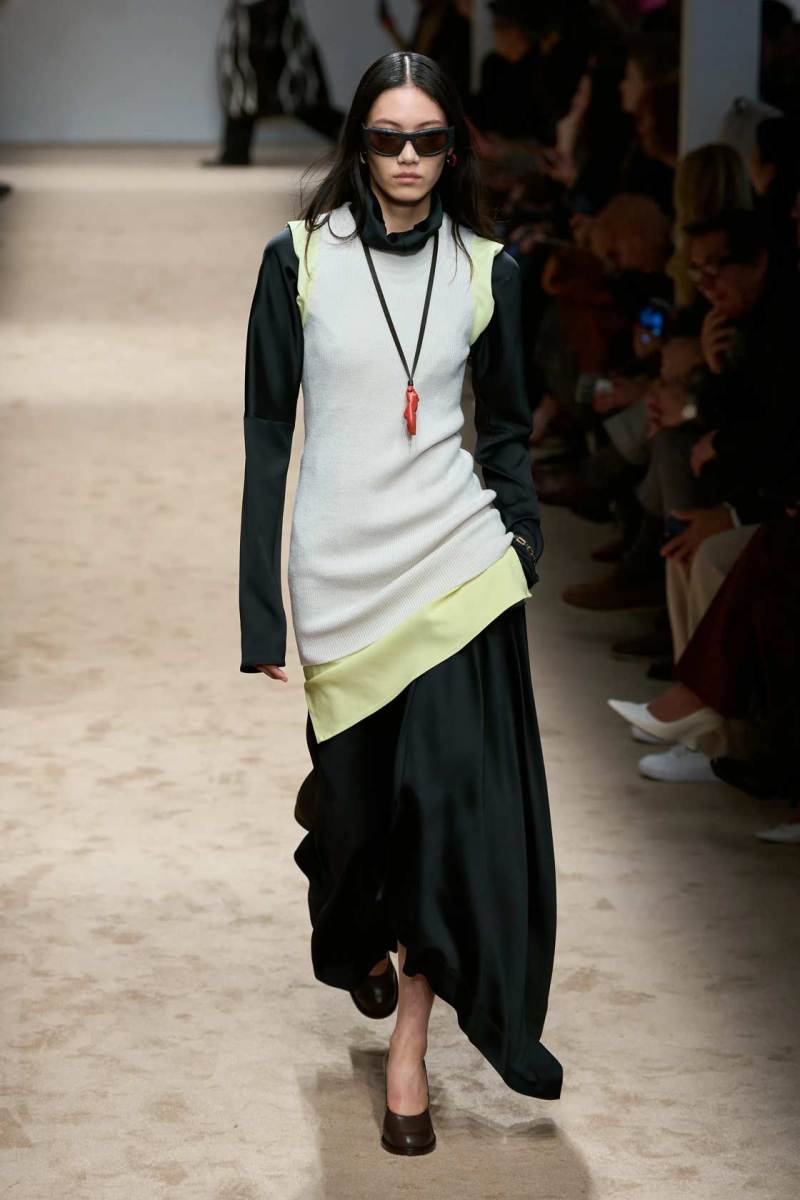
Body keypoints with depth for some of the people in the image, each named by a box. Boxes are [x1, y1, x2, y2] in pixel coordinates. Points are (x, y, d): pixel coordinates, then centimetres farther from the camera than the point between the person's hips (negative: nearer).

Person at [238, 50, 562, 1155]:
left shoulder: (486, 267, 5)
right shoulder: (300, 257, -1)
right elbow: (268, 430, -1)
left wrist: (524, 545, 4)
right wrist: (263, 608, -4)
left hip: (457, 562, 1)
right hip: (341, 573, -1)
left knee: (451, 795, -8)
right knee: (357, 795, 8)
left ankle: (411, 1047, 3)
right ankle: (362, 939, 43)